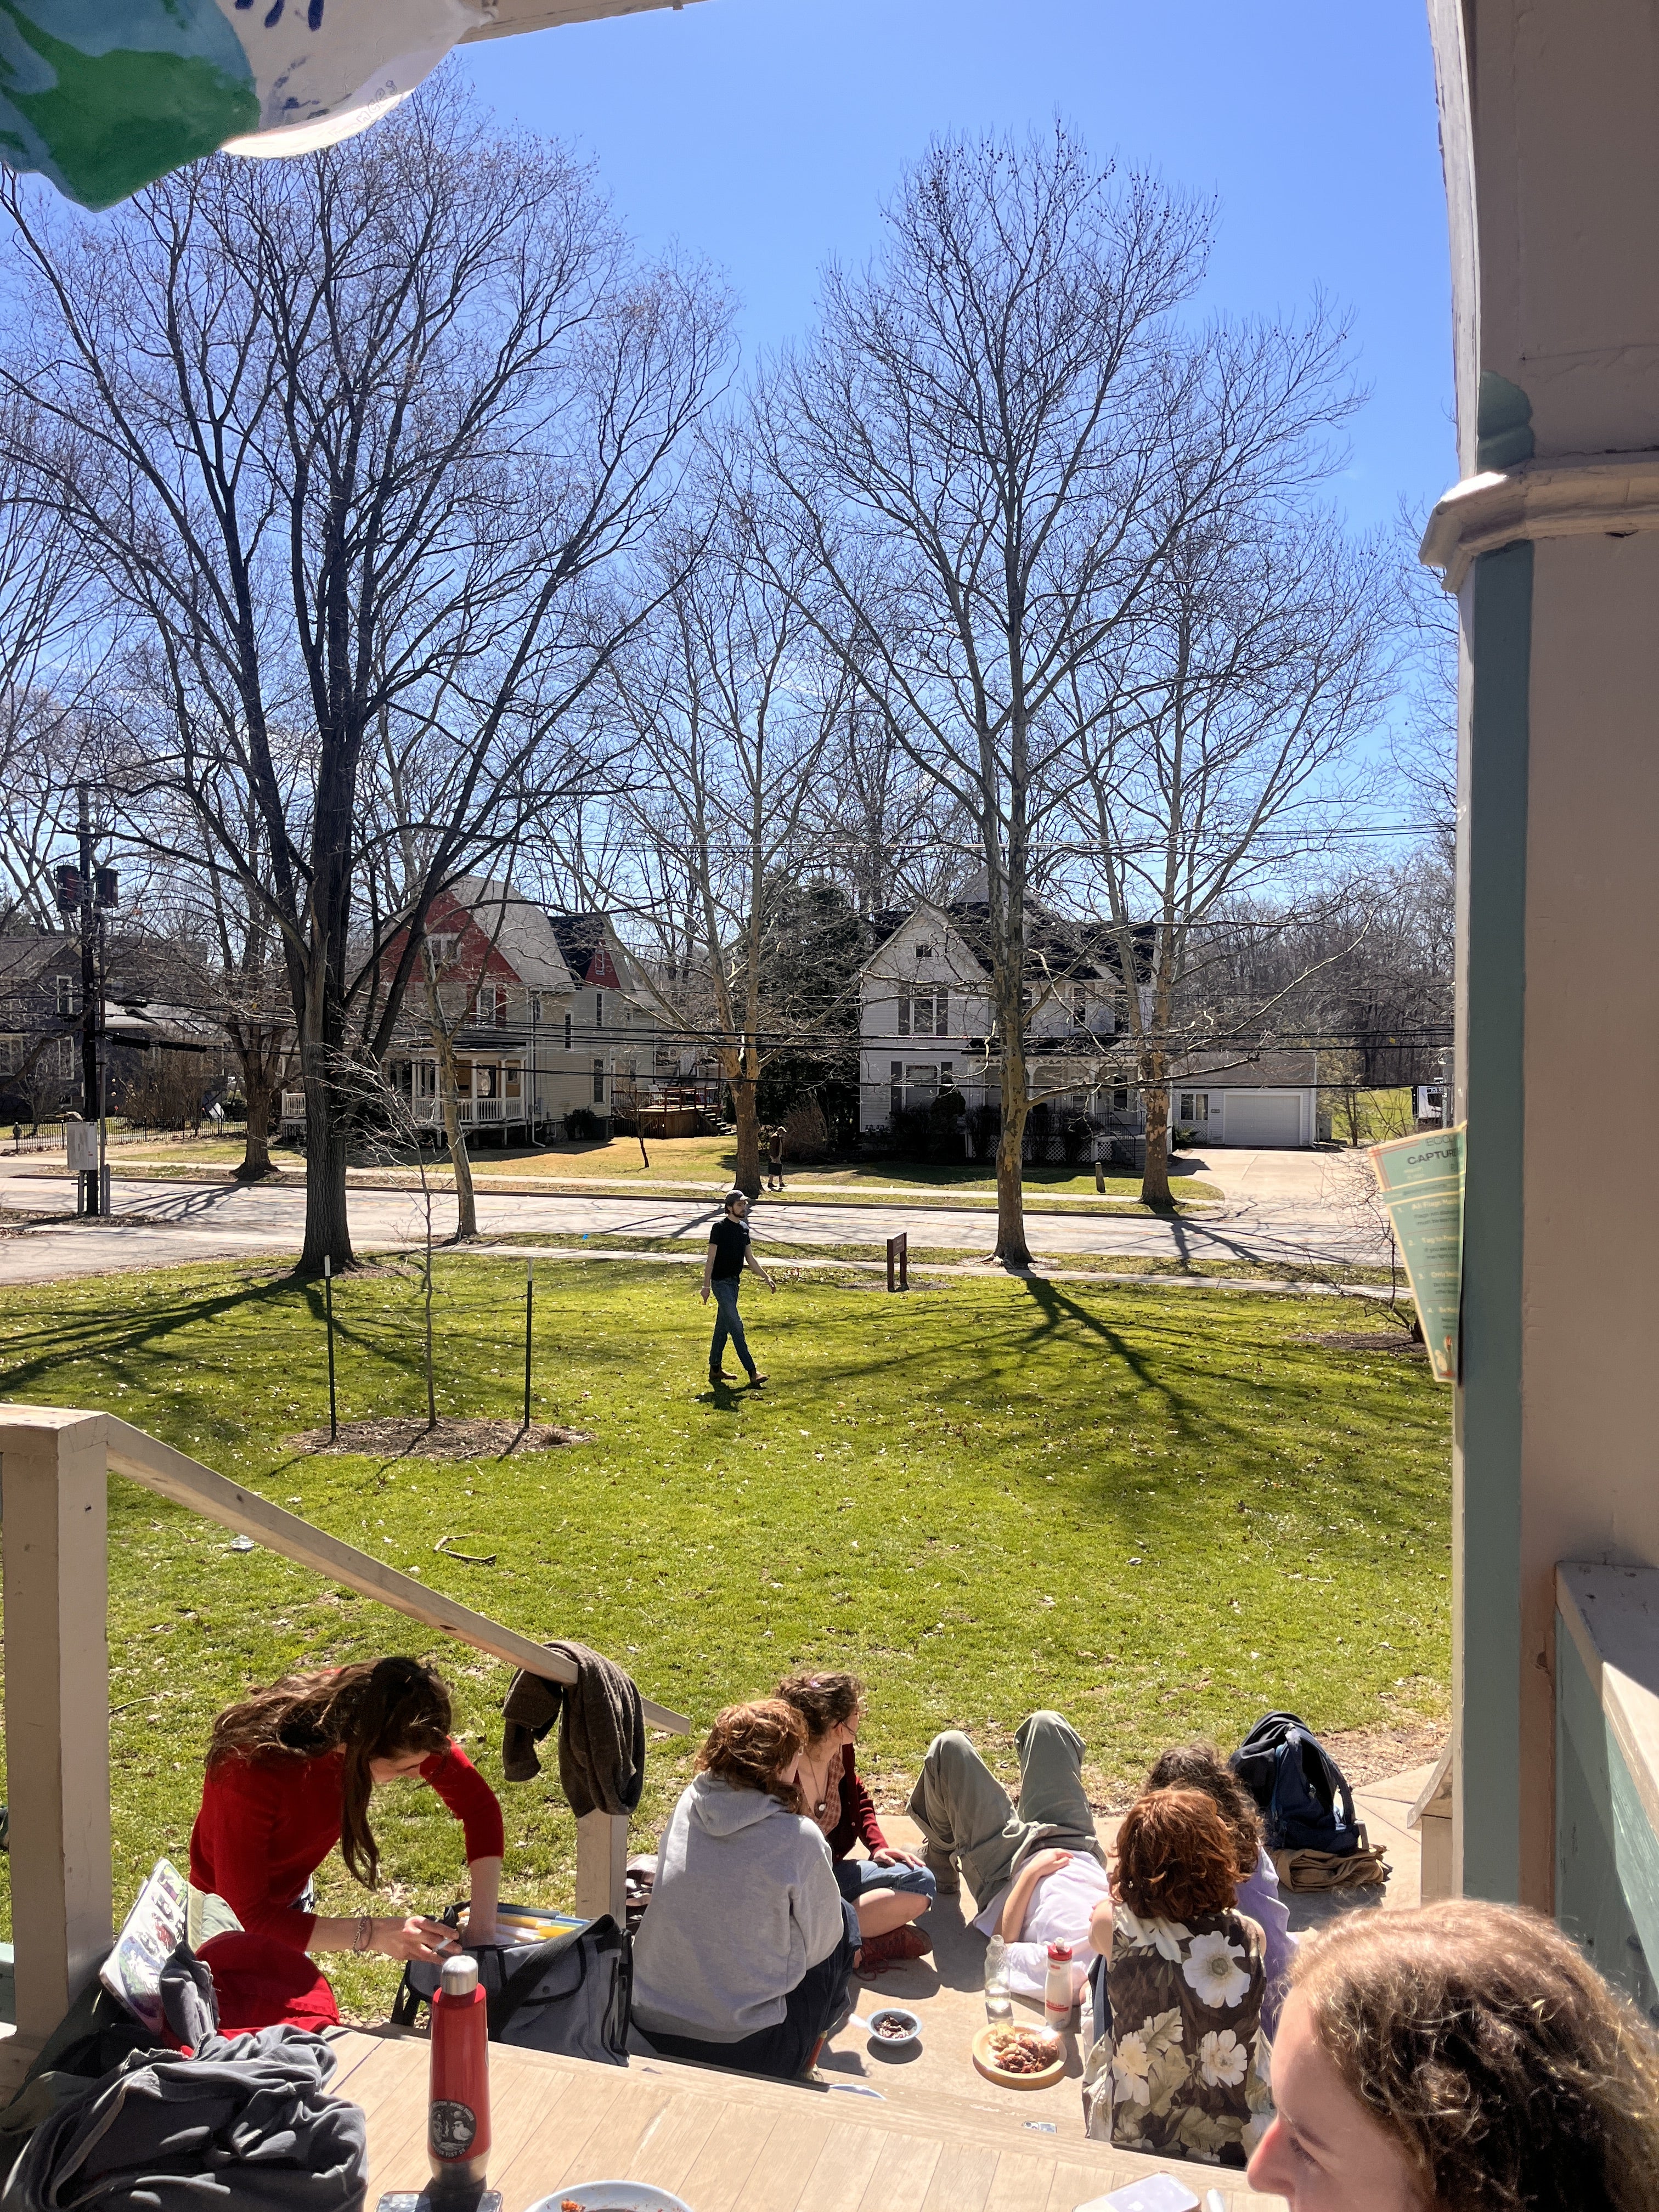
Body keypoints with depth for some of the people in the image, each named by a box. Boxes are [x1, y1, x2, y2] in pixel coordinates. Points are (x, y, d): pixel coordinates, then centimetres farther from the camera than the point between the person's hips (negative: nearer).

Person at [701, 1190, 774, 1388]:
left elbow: (750, 1259, 17)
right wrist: (706, 1286, -15)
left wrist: (766, 1278, 13)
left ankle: (715, 1369, 22)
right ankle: (753, 1373, -12)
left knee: (723, 1326, 13)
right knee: (736, 1325, -10)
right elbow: (710, 1258, -13)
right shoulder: (720, 1228, -13)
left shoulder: (743, 1229, 9)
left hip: (734, 1282, 8)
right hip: (721, 1282, -8)